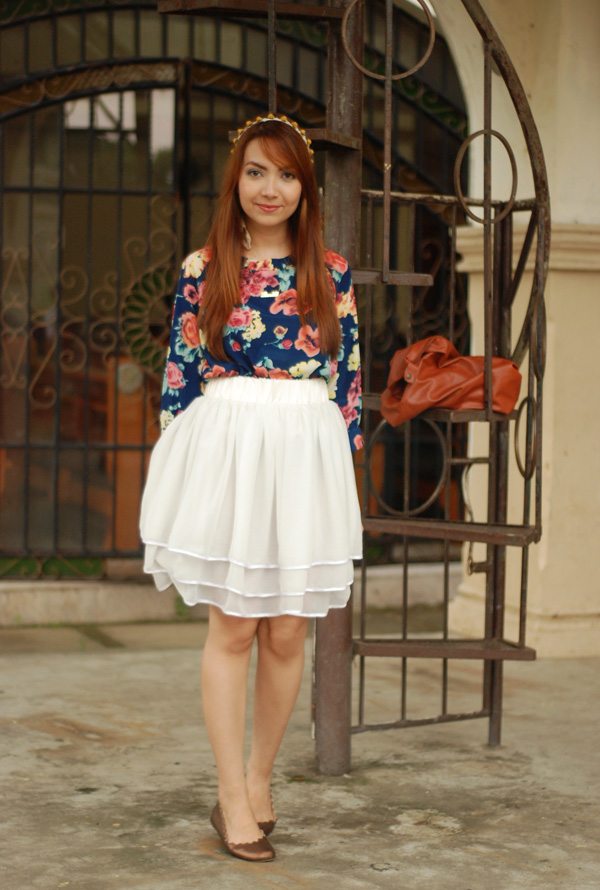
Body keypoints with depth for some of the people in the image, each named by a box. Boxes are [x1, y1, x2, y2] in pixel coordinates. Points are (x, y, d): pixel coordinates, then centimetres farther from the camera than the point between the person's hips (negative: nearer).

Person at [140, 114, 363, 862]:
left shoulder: (332, 275, 7)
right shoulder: (203, 269, 3)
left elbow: (348, 380, 9)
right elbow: (180, 377, 3)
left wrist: (345, 463, 3)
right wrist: (175, 476, -1)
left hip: (306, 456, 2)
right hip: (225, 449, -2)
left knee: (287, 632, 5)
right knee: (233, 627, 0)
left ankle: (259, 780, 22)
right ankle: (232, 798, 8)